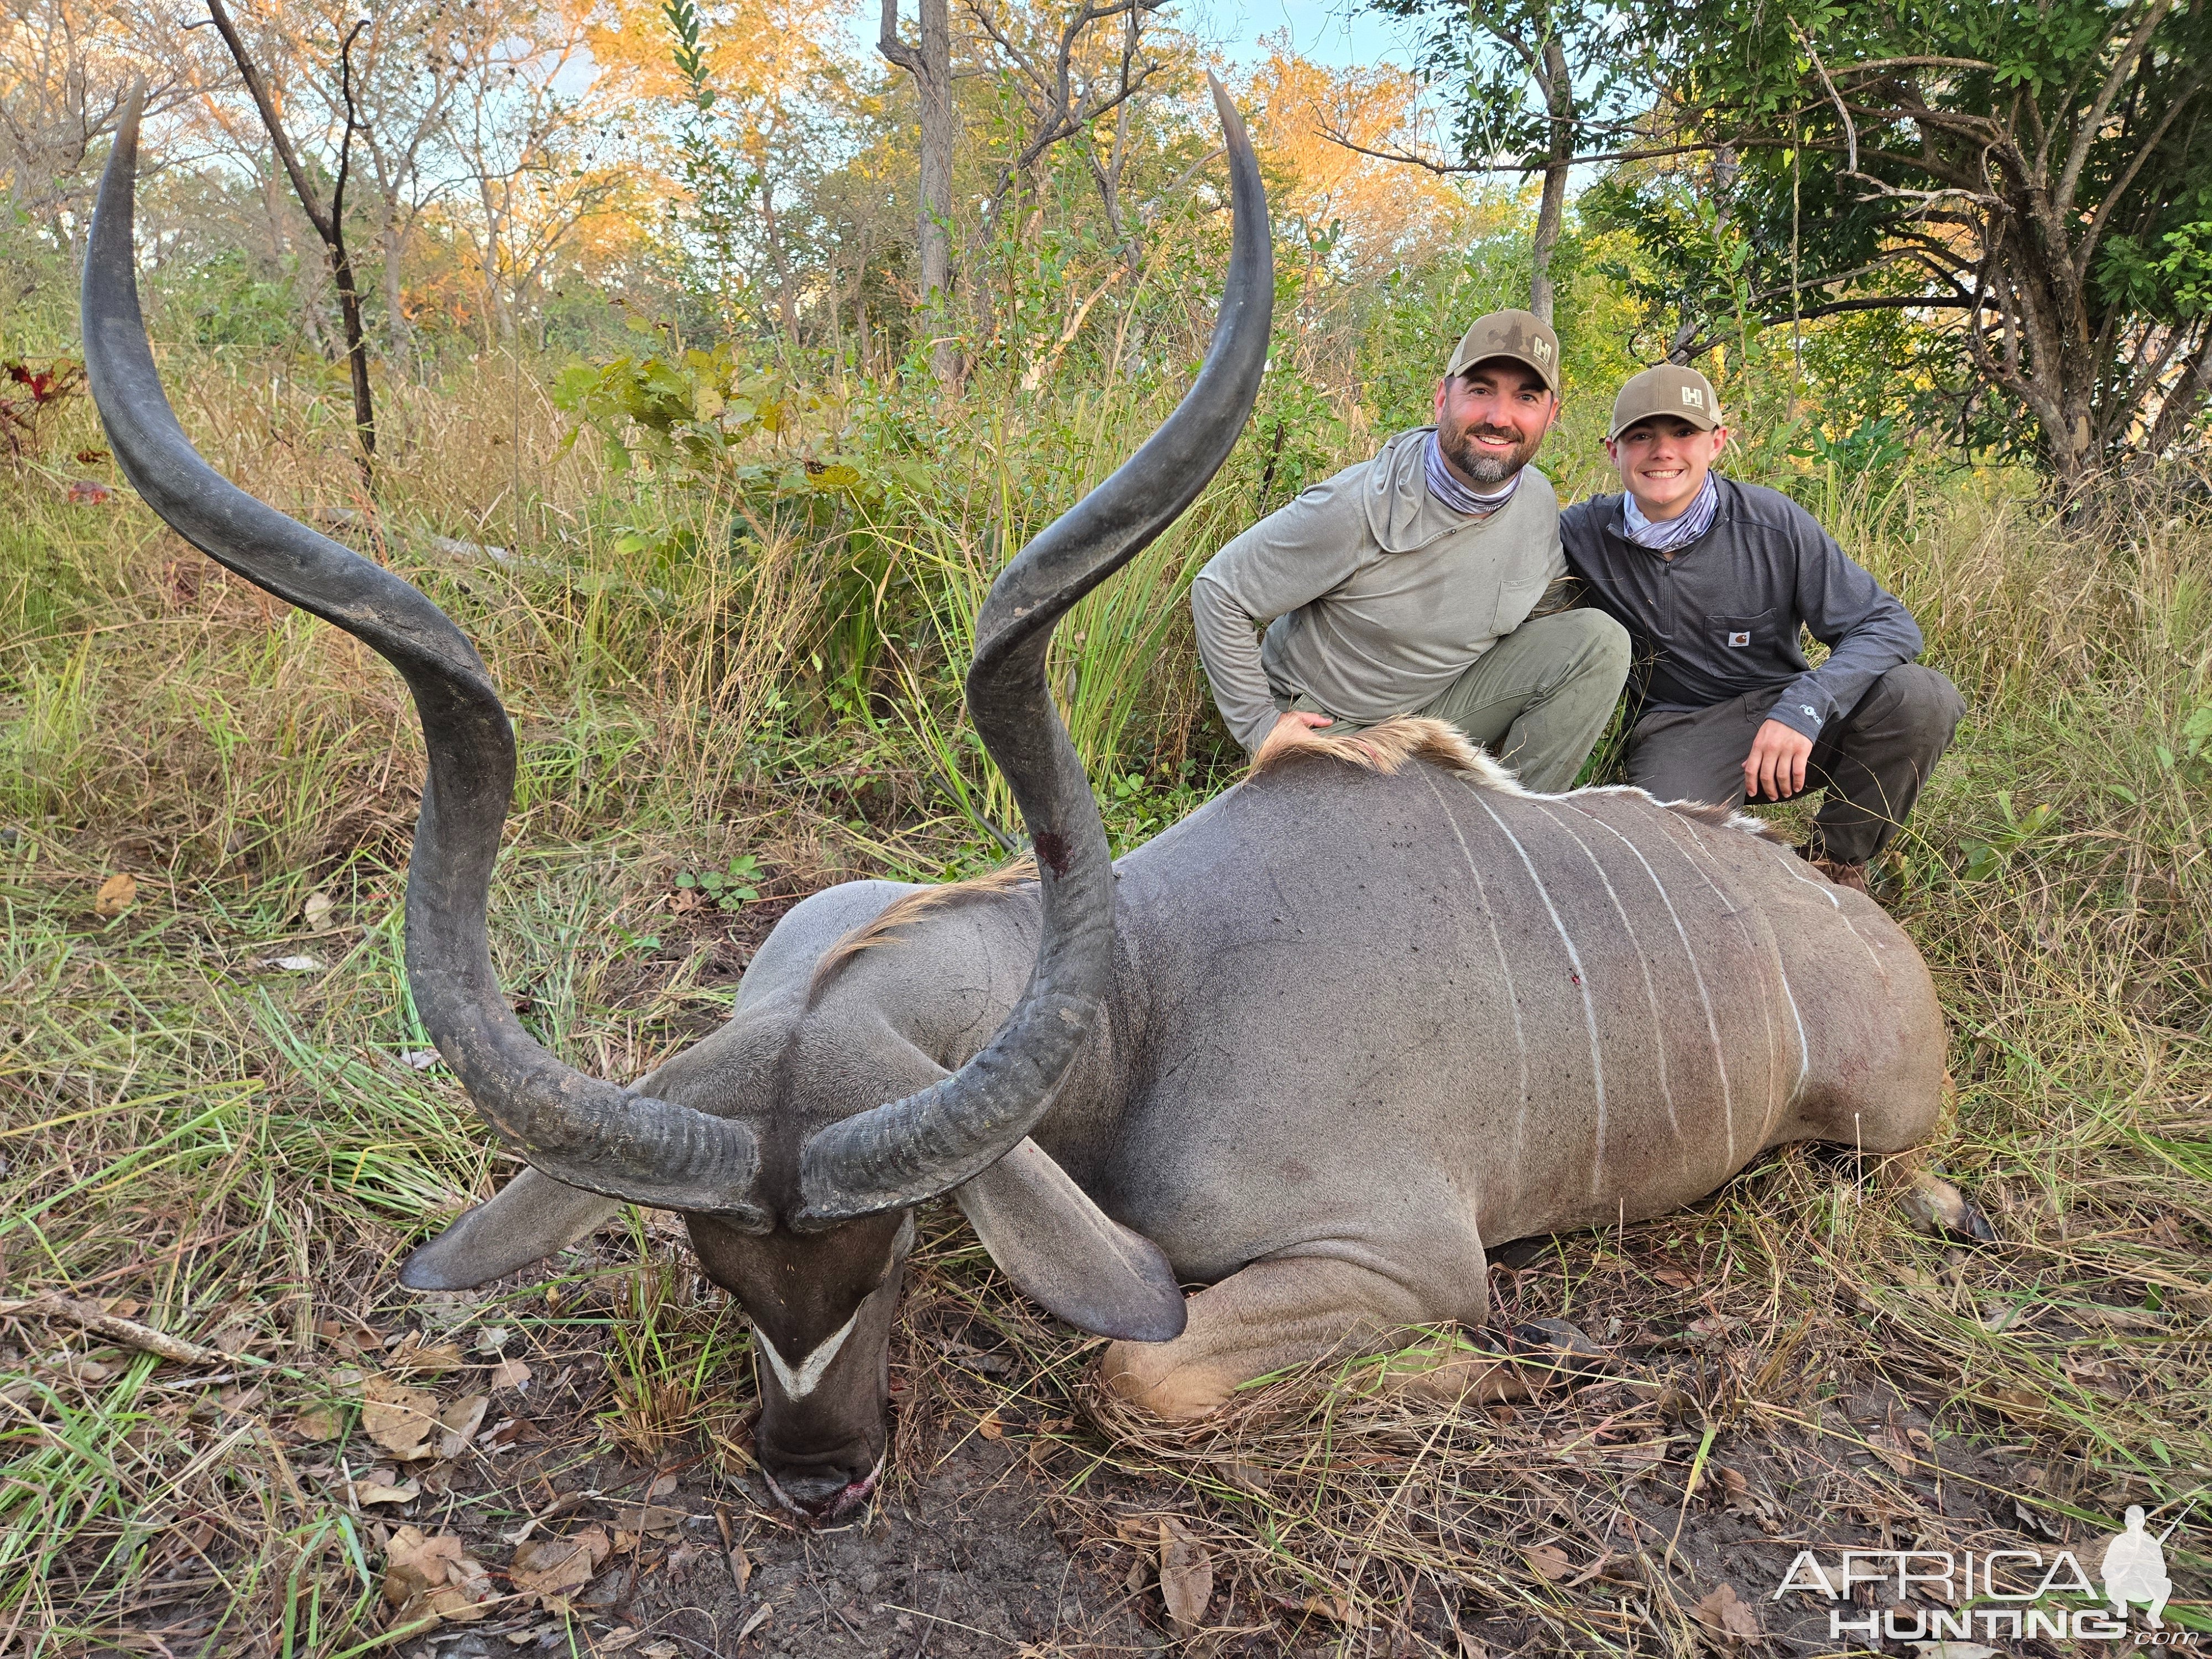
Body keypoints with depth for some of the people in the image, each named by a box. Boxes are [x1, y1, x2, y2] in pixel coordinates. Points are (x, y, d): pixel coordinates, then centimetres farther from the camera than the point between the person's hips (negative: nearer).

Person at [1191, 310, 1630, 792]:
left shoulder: (1539, 500, -6)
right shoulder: (1359, 506, -26)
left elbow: (1547, 605, 15)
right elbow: (1219, 590, -18)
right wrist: (1259, 724, -15)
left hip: (1440, 706, 6)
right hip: (1326, 721, -5)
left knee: (1597, 640, -12)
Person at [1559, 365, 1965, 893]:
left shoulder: (1773, 523, -10)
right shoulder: (1583, 534, -7)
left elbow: (1888, 625, -13)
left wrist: (1803, 709, -30)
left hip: (1782, 710, 2)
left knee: (1921, 698, -26)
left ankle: (1835, 861, -1)